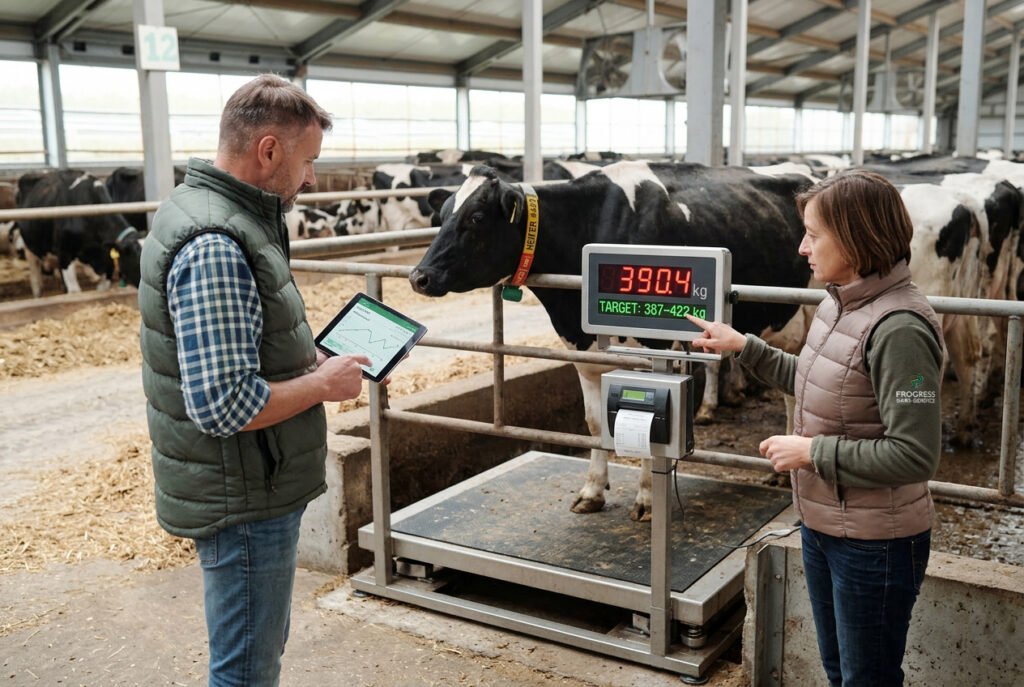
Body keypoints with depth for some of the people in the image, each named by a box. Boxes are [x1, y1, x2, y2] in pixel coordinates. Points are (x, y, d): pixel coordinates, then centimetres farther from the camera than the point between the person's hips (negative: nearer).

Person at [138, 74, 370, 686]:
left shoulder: (203, 207, 7)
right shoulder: (214, 247, -26)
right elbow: (223, 404, -31)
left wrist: (306, 358, 7)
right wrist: (322, 384, -17)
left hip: (258, 487, 10)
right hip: (244, 501, -10)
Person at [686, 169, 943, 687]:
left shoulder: (899, 328, -26)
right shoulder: (840, 302, 1)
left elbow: (915, 455, -28)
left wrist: (811, 451, -22)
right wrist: (743, 346, 14)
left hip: (874, 543, -9)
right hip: (820, 524, 9)